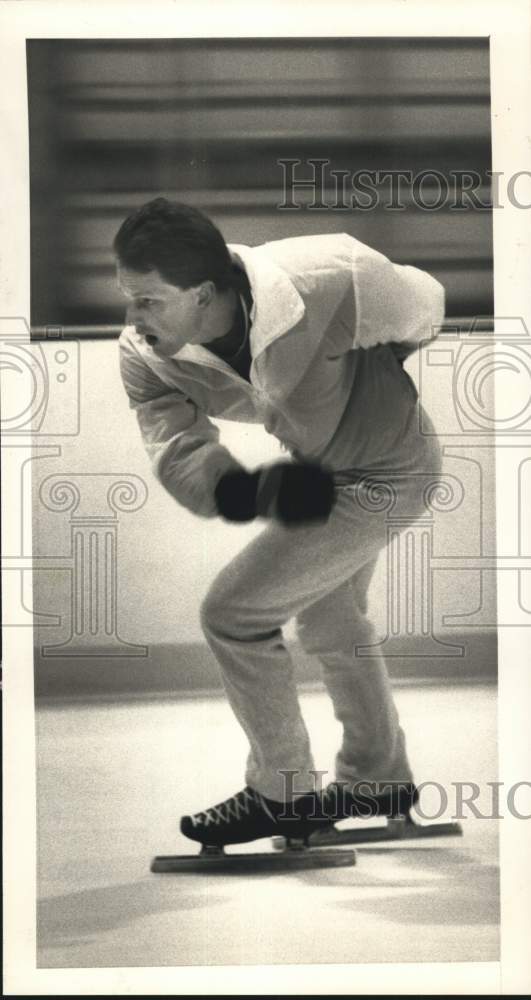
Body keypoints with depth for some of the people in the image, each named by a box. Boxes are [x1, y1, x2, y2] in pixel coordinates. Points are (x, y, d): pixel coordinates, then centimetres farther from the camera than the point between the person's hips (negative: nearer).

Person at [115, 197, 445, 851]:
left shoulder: (327, 284, -37)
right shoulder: (146, 356, -23)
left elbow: (422, 308, -16)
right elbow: (178, 454, -30)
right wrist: (258, 491, -51)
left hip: (386, 475, -7)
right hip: (315, 470, 7)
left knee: (232, 613, -11)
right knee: (328, 622, 26)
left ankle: (281, 796, 6)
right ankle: (380, 780, 49)